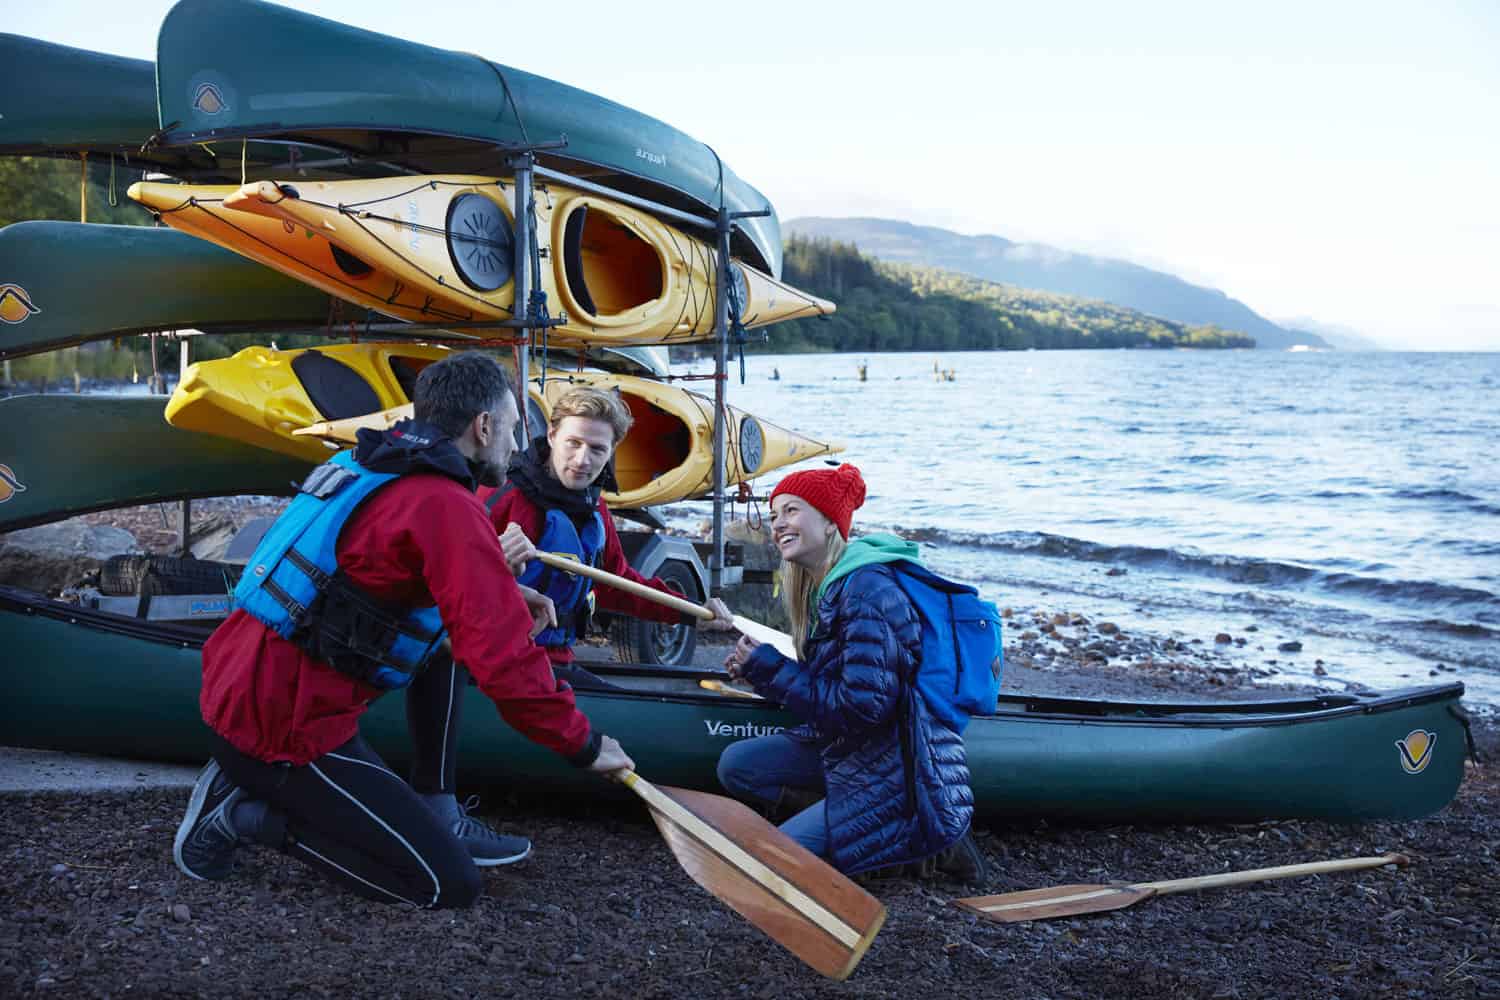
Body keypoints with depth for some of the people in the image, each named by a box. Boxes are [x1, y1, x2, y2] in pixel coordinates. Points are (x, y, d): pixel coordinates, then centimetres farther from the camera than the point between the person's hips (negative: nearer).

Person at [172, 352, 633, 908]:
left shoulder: (366, 467, 10)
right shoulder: (446, 507, -18)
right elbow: (504, 662, -22)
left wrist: (504, 595, 17)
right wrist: (584, 746, -9)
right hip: (283, 733, -10)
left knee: (440, 642, 18)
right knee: (451, 885, -5)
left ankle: (440, 818, 14)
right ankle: (246, 817, -1)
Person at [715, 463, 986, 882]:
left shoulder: (867, 589, -22)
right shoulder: (824, 587, 8)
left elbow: (863, 707, -26)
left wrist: (771, 670, -18)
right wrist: (759, 668, -4)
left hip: (899, 768, -10)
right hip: (849, 751, 10)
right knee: (735, 764, 6)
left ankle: (928, 842, -1)